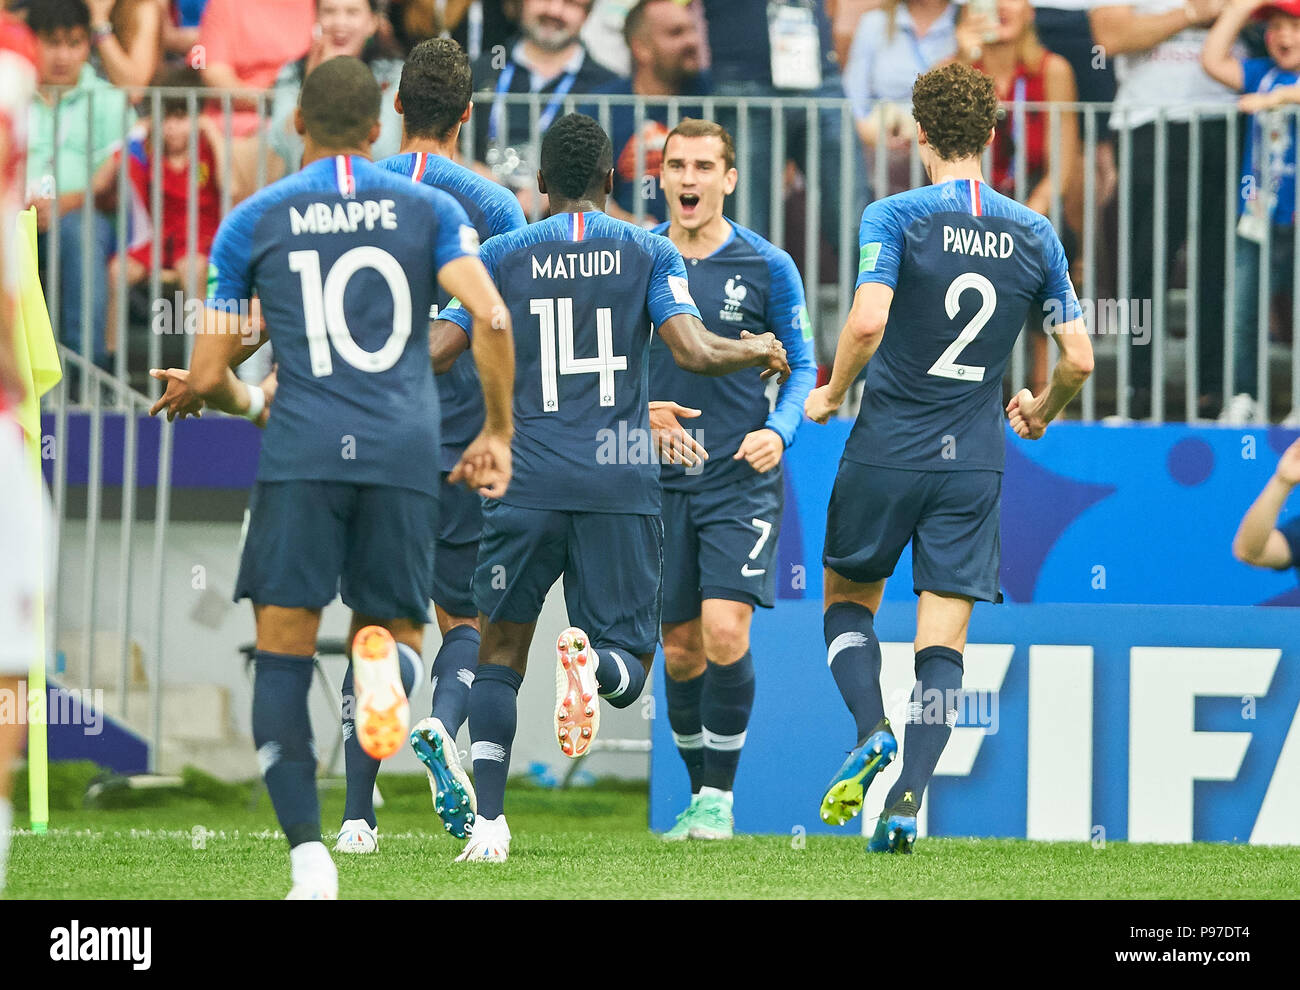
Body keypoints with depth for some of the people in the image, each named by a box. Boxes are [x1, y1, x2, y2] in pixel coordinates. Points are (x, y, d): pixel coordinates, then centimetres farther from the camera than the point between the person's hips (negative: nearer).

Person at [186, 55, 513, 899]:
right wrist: (498, 433, 6)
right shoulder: (431, 210, 10)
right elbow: (490, 318, -6)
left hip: (302, 451, -1)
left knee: (283, 660, 4)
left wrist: (249, 401, 34)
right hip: (405, 451, 1)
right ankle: (385, 657, -27)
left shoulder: (253, 221, 10)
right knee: (398, 627, 13)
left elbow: (207, 377, 11)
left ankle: (308, 854, -9)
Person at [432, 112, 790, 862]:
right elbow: (694, 352, -8)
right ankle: (592, 660, -32)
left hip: (529, 481, 0)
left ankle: (489, 822, 0)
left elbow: (437, 350, -2)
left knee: (501, 652, 12)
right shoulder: (650, 253, 4)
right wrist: (759, 351, 12)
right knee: (629, 655, 6)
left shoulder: (504, 256, 5)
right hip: (622, 483, 0)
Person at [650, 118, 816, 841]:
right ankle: (701, 796, 19)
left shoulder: (767, 266, -2)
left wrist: (779, 431, -13)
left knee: (725, 632, -16)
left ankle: (719, 797, -5)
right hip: (661, 481, 3)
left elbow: (803, 365, 4)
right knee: (680, 649, 5)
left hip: (742, 478, -3)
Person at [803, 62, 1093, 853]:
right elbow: (1079, 359, 3)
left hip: (888, 451, -2)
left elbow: (868, 321, -22)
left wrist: (831, 394, -4)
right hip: (974, 462, 2)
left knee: (849, 598, 18)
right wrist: (1040, 413, 24)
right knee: (943, 642, 2)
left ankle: (872, 730, -7)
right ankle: (908, 801, -11)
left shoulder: (895, 218, -8)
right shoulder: (1035, 234, 4)